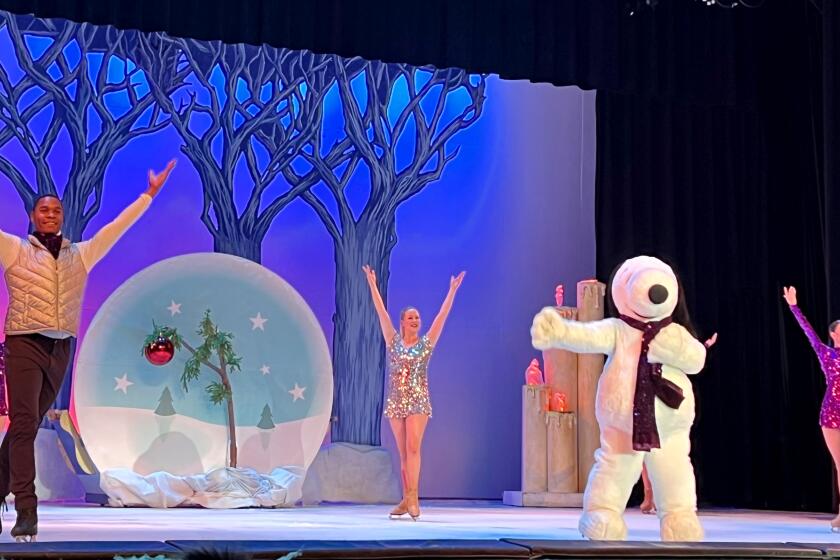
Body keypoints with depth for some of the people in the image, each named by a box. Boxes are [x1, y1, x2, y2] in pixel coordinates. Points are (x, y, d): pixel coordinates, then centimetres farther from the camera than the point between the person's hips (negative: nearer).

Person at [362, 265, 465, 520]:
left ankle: (412, 497, -19)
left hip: (419, 401, -2)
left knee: (413, 447, -14)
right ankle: (408, 498, 9)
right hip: (396, 401, 2)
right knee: (403, 452, 5)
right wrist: (372, 285, -1)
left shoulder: (426, 343, 4)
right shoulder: (393, 342, 7)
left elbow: (442, 315, 1)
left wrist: (452, 290, -2)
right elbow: (381, 312, 3)